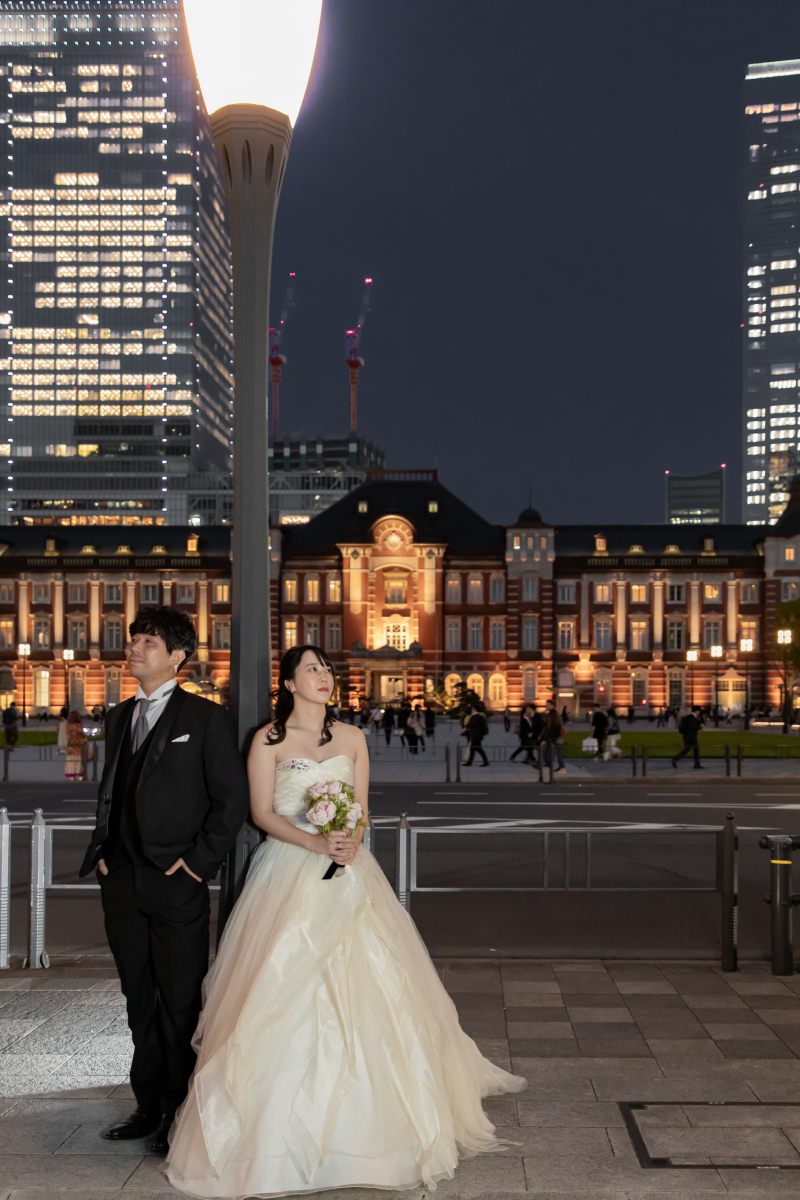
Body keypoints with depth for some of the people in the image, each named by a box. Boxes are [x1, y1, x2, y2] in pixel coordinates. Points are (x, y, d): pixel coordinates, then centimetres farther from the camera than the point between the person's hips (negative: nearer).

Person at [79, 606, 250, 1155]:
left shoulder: (205, 717, -5)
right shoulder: (120, 716, 13)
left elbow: (233, 798, -6)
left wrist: (200, 858, -11)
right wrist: (102, 849, 9)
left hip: (176, 884, -6)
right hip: (122, 884, 6)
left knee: (181, 1004, 4)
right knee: (141, 1001, 15)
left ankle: (182, 1113, 16)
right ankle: (149, 1105, 27)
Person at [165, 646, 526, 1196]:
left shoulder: (351, 737, 11)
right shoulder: (268, 740, 1)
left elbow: (361, 809, 10)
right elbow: (263, 813, -3)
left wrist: (351, 842, -11)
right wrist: (314, 842, -16)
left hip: (346, 872, 3)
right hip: (287, 871, -3)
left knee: (360, 986, -1)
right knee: (284, 988, -7)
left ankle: (360, 1120, 13)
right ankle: (283, 1125, 1)